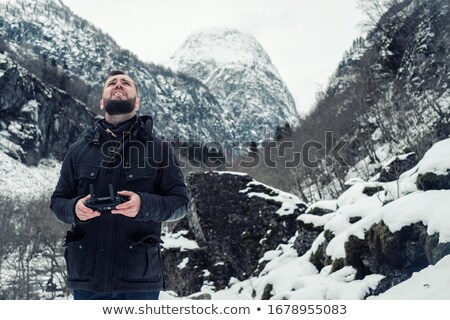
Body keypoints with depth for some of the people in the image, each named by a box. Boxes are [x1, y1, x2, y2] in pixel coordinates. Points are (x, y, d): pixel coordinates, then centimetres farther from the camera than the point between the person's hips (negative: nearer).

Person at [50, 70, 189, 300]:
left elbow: (180, 202, 1)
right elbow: (58, 201, 14)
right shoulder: (79, 150, 11)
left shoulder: (159, 149, 5)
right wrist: (74, 208, -10)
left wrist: (144, 205, -19)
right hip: (87, 276, 2)